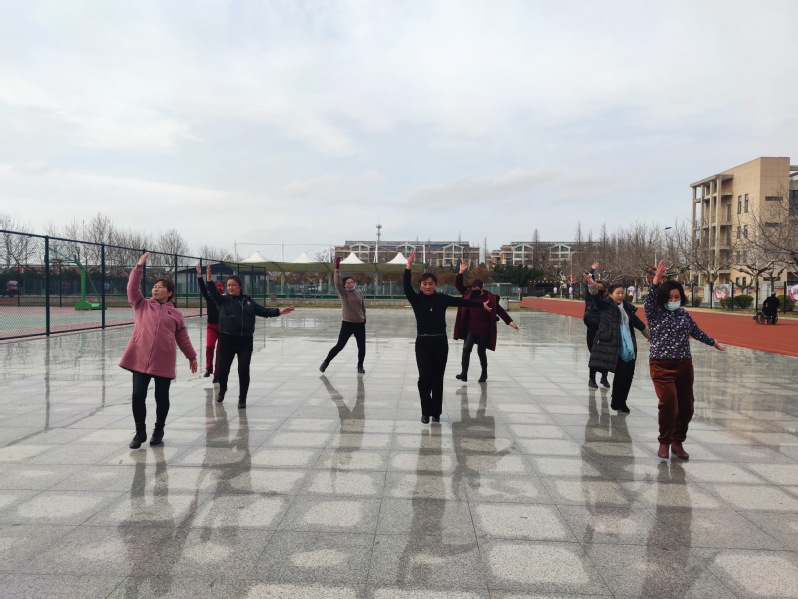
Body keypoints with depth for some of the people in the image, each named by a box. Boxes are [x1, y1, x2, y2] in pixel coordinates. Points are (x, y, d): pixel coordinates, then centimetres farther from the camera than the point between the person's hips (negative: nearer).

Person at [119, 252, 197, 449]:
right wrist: (139, 266, -7)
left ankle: (159, 430, 25)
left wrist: (191, 357, 15)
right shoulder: (142, 305, 11)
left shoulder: (175, 313, 9)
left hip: (164, 362, 0)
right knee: (138, 395, -2)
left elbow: (182, 337, 14)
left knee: (161, 397, 4)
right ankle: (140, 432, 16)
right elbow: (132, 288, -4)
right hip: (140, 359, 0)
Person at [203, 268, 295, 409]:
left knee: (244, 370, -1)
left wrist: (279, 311, -3)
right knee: (222, 369, 6)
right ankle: (222, 390, 38)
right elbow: (213, 293, -16)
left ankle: (242, 399, 14)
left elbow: (264, 311, 9)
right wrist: (209, 279, -32)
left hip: (245, 340, 1)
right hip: (227, 340, -1)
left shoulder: (249, 301, 9)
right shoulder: (223, 300, 2)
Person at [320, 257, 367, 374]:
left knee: (362, 346, 4)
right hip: (347, 324, -3)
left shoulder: (359, 293, 3)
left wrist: (364, 319, 20)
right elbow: (337, 283, -23)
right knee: (339, 345, -1)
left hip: (360, 324, 3)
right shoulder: (343, 293, -6)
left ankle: (360, 366, 23)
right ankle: (326, 362, 17)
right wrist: (337, 269, -30)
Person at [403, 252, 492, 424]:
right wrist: (409, 267, -28)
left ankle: (436, 412, 21)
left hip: (440, 343, 1)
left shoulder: (442, 298, 3)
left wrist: (481, 304, -6)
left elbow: (461, 301, -1)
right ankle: (426, 412, 5)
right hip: (423, 343, -1)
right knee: (425, 376, -10)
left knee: (437, 378, 8)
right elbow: (407, 287, -16)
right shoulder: (416, 299, 0)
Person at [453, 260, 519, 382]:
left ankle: (484, 373, 29)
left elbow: (500, 310, -4)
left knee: (481, 351, 9)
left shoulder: (490, 298, -8)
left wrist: (509, 321, -9)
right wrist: (461, 272, -11)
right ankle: (464, 373, -8)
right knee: (466, 348, -11)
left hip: (484, 330, -3)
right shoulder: (468, 294, 1)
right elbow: (458, 285, 4)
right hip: (471, 329, 3)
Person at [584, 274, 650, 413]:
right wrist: (592, 285, -40)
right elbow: (596, 297, -21)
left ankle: (620, 402, 21)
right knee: (621, 374, -9)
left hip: (629, 347, 6)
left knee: (628, 375, 7)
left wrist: (647, 334, 41)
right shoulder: (606, 306, -3)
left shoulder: (627, 308, 14)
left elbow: (637, 322, 29)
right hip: (613, 347, -6)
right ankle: (617, 402, 6)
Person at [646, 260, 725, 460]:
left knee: (686, 406, 6)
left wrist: (713, 342, 42)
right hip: (662, 366, -5)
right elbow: (649, 300, -25)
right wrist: (656, 281, -38)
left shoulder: (684, 314, 11)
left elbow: (696, 332, 28)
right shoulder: (654, 312, -3)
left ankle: (678, 442, 25)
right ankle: (664, 442, 5)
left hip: (684, 365, 5)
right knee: (669, 403, -15)